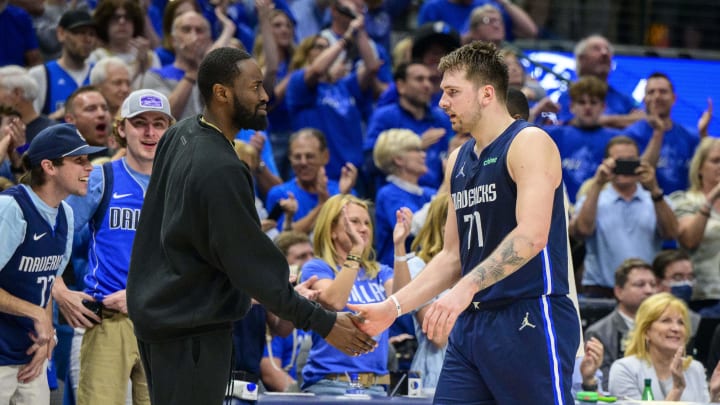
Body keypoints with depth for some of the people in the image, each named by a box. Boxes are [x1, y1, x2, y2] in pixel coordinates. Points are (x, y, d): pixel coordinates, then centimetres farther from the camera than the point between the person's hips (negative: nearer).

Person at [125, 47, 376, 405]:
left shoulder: (178, 136, 4)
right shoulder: (221, 171, -24)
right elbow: (254, 268, -21)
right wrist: (323, 323, -16)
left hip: (156, 306, 10)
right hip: (191, 328, -10)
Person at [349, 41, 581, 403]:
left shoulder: (528, 144, -9)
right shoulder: (458, 161, 16)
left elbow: (531, 236, -23)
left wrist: (465, 289, -32)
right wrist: (393, 306, 11)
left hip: (530, 322, -8)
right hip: (471, 323, 8)